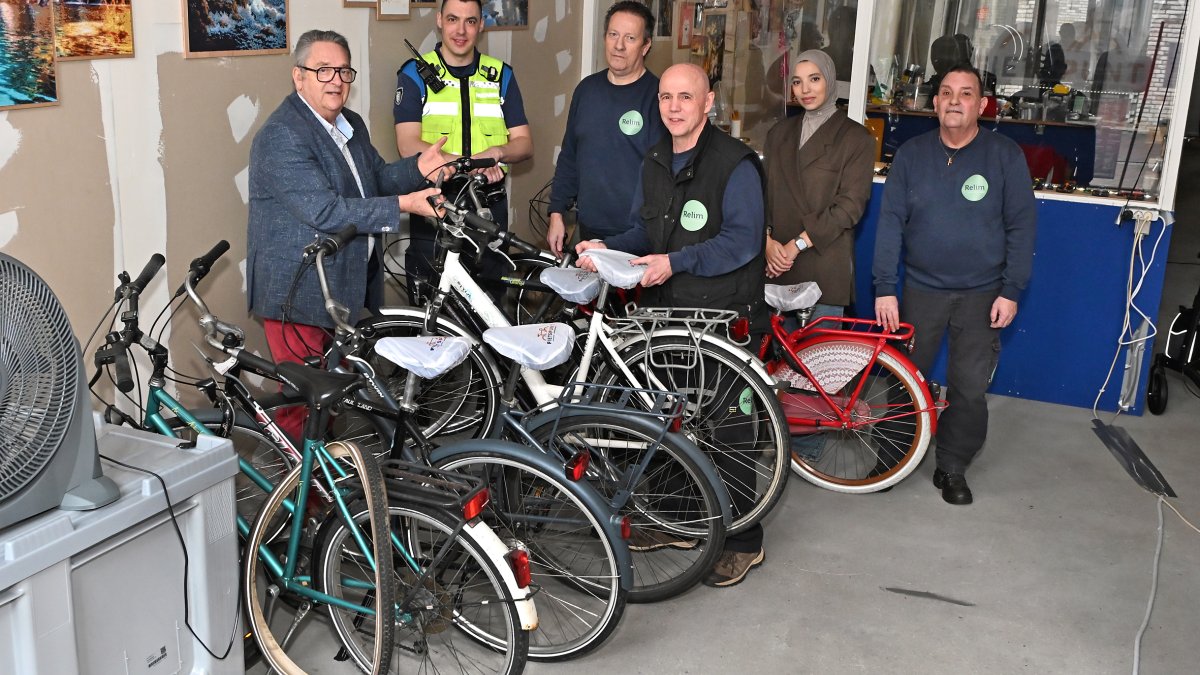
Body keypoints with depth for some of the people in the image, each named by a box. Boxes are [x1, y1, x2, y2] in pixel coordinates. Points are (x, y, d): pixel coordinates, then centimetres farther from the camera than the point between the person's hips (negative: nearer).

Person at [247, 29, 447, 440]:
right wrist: (403, 206, -26)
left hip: (342, 282, 9)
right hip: (299, 291, -9)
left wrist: (418, 168, -5)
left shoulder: (350, 124, 11)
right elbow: (324, 211, -26)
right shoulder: (282, 137, -20)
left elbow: (377, 178, 15)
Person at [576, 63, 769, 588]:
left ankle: (743, 543, 10)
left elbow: (743, 239, -18)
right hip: (666, 312, 7)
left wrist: (676, 262, -24)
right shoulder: (655, 162, 14)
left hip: (722, 318, -7)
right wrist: (607, 248, -2)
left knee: (723, 430, -4)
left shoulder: (734, 164, -11)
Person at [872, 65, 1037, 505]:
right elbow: (891, 221, -2)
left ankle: (952, 469, 18)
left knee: (970, 389, 1)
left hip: (982, 295, -1)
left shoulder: (1006, 156, -3)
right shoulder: (911, 154, 0)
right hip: (921, 290, 1)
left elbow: (1022, 225, -2)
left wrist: (1011, 291, -7)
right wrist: (884, 288, -8)